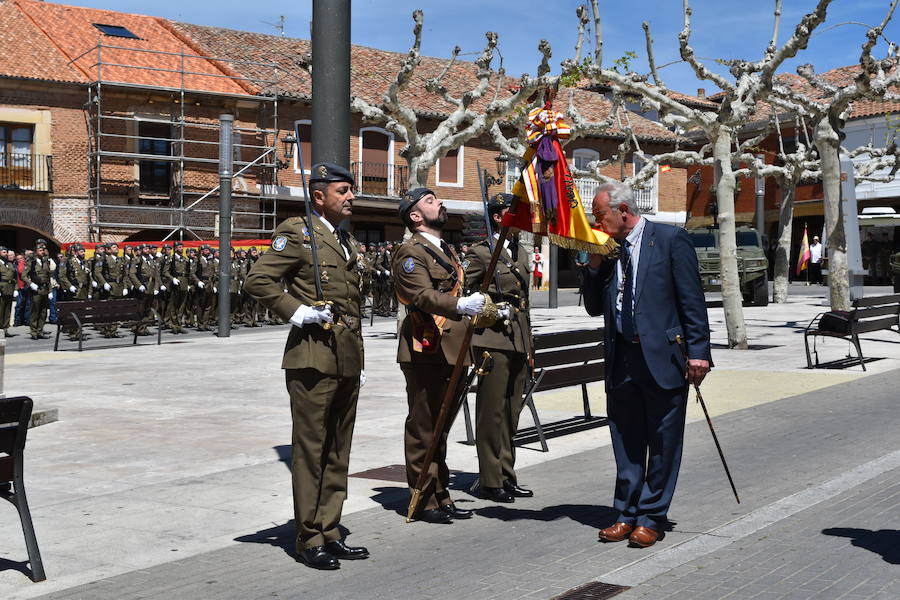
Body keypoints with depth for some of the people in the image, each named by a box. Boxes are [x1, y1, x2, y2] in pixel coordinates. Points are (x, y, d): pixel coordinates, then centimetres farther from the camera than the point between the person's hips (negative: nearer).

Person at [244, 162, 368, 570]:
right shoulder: (297, 233, -5)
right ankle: (309, 541, 6)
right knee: (310, 449, -2)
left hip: (347, 362, 8)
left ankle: (330, 534, 19)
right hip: (314, 357, -8)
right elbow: (257, 281, -12)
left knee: (338, 451, 11)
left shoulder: (347, 241, 20)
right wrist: (296, 311, -16)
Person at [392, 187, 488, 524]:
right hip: (425, 353, -9)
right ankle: (423, 502, 3)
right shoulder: (410, 252, -9)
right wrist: (460, 306, -40)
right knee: (423, 430, -3)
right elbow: (424, 296, -24)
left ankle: (440, 496, 23)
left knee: (441, 428, 15)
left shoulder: (446, 250, 21)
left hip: (451, 353, 9)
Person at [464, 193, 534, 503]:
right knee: (492, 412, -4)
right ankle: (489, 480, 4)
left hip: (518, 342, 8)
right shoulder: (480, 253, -5)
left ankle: (506, 476, 20)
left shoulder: (521, 253, 19)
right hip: (493, 341, -8)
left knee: (511, 413, 12)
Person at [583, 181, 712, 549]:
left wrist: (698, 352, -13)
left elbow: (692, 300, -7)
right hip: (621, 362, 6)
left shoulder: (670, 239, -4)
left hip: (663, 359, -5)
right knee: (626, 445, 12)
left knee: (663, 444, 4)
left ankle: (651, 518, 13)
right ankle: (627, 514, 22)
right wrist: (594, 266, 2)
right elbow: (594, 308, 16)